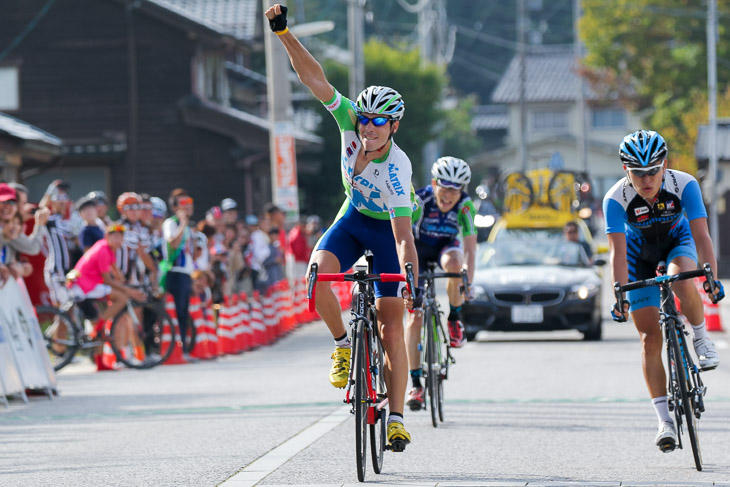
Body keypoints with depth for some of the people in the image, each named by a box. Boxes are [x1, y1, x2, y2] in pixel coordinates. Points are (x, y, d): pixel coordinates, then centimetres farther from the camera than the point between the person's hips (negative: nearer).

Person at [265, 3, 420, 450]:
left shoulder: (397, 168, -35)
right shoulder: (352, 121, -22)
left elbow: (404, 234, -39)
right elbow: (316, 79, -27)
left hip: (388, 228, -4)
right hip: (353, 217, 4)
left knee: (392, 325, -9)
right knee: (318, 271, -27)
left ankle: (397, 417, -1)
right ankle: (343, 345, -3)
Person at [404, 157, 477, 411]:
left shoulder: (465, 206, -25)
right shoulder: (419, 200, -30)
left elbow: (469, 248, -27)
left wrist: (468, 281, -41)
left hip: (446, 246, 1)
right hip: (418, 249, -1)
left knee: (454, 262, -38)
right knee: (414, 316, -11)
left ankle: (454, 319, -12)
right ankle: (416, 384, -5)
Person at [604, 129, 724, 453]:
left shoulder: (683, 185, -30)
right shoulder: (616, 199, -30)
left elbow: (701, 235, -35)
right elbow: (618, 253, -34)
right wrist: (621, 296, -45)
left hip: (678, 242, 0)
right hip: (641, 254, 0)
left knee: (682, 282, -37)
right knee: (650, 338, -8)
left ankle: (702, 338, -8)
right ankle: (665, 420, -2)